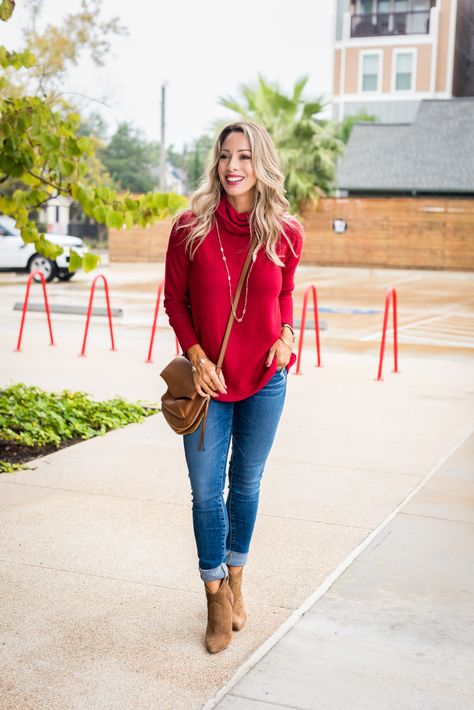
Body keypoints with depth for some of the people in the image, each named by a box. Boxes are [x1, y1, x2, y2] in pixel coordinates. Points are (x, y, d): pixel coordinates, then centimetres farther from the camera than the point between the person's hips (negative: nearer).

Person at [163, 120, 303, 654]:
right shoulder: (190, 228, -9)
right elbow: (175, 300, 0)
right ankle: (216, 597, 23)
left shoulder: (285, 234, -6)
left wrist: (287, 334, -7)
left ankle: (235, 580, 37)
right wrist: (196, 355, -12)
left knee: (246, 483, 15)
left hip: (264, 378, 1)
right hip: (208, 378, -1)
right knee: (206, 490, 3)